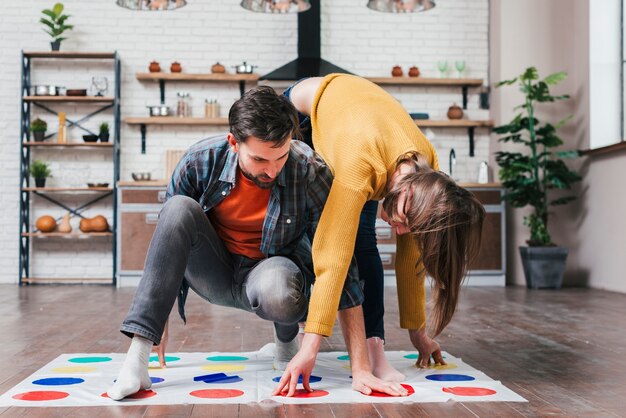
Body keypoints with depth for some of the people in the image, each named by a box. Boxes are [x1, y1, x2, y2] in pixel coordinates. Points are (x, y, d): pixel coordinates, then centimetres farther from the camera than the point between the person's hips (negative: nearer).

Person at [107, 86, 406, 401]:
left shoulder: (310, 173, -23)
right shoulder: (201, 160, -19)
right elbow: (169, 229, -4)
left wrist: (360, 366, -23)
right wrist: (159, 319, -3)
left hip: (271, 272, -2)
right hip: (215, 275, 2)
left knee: (276, 285, -39)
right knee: (179, 208, -28)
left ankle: (287, 338, 0)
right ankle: (137, 356, -29)